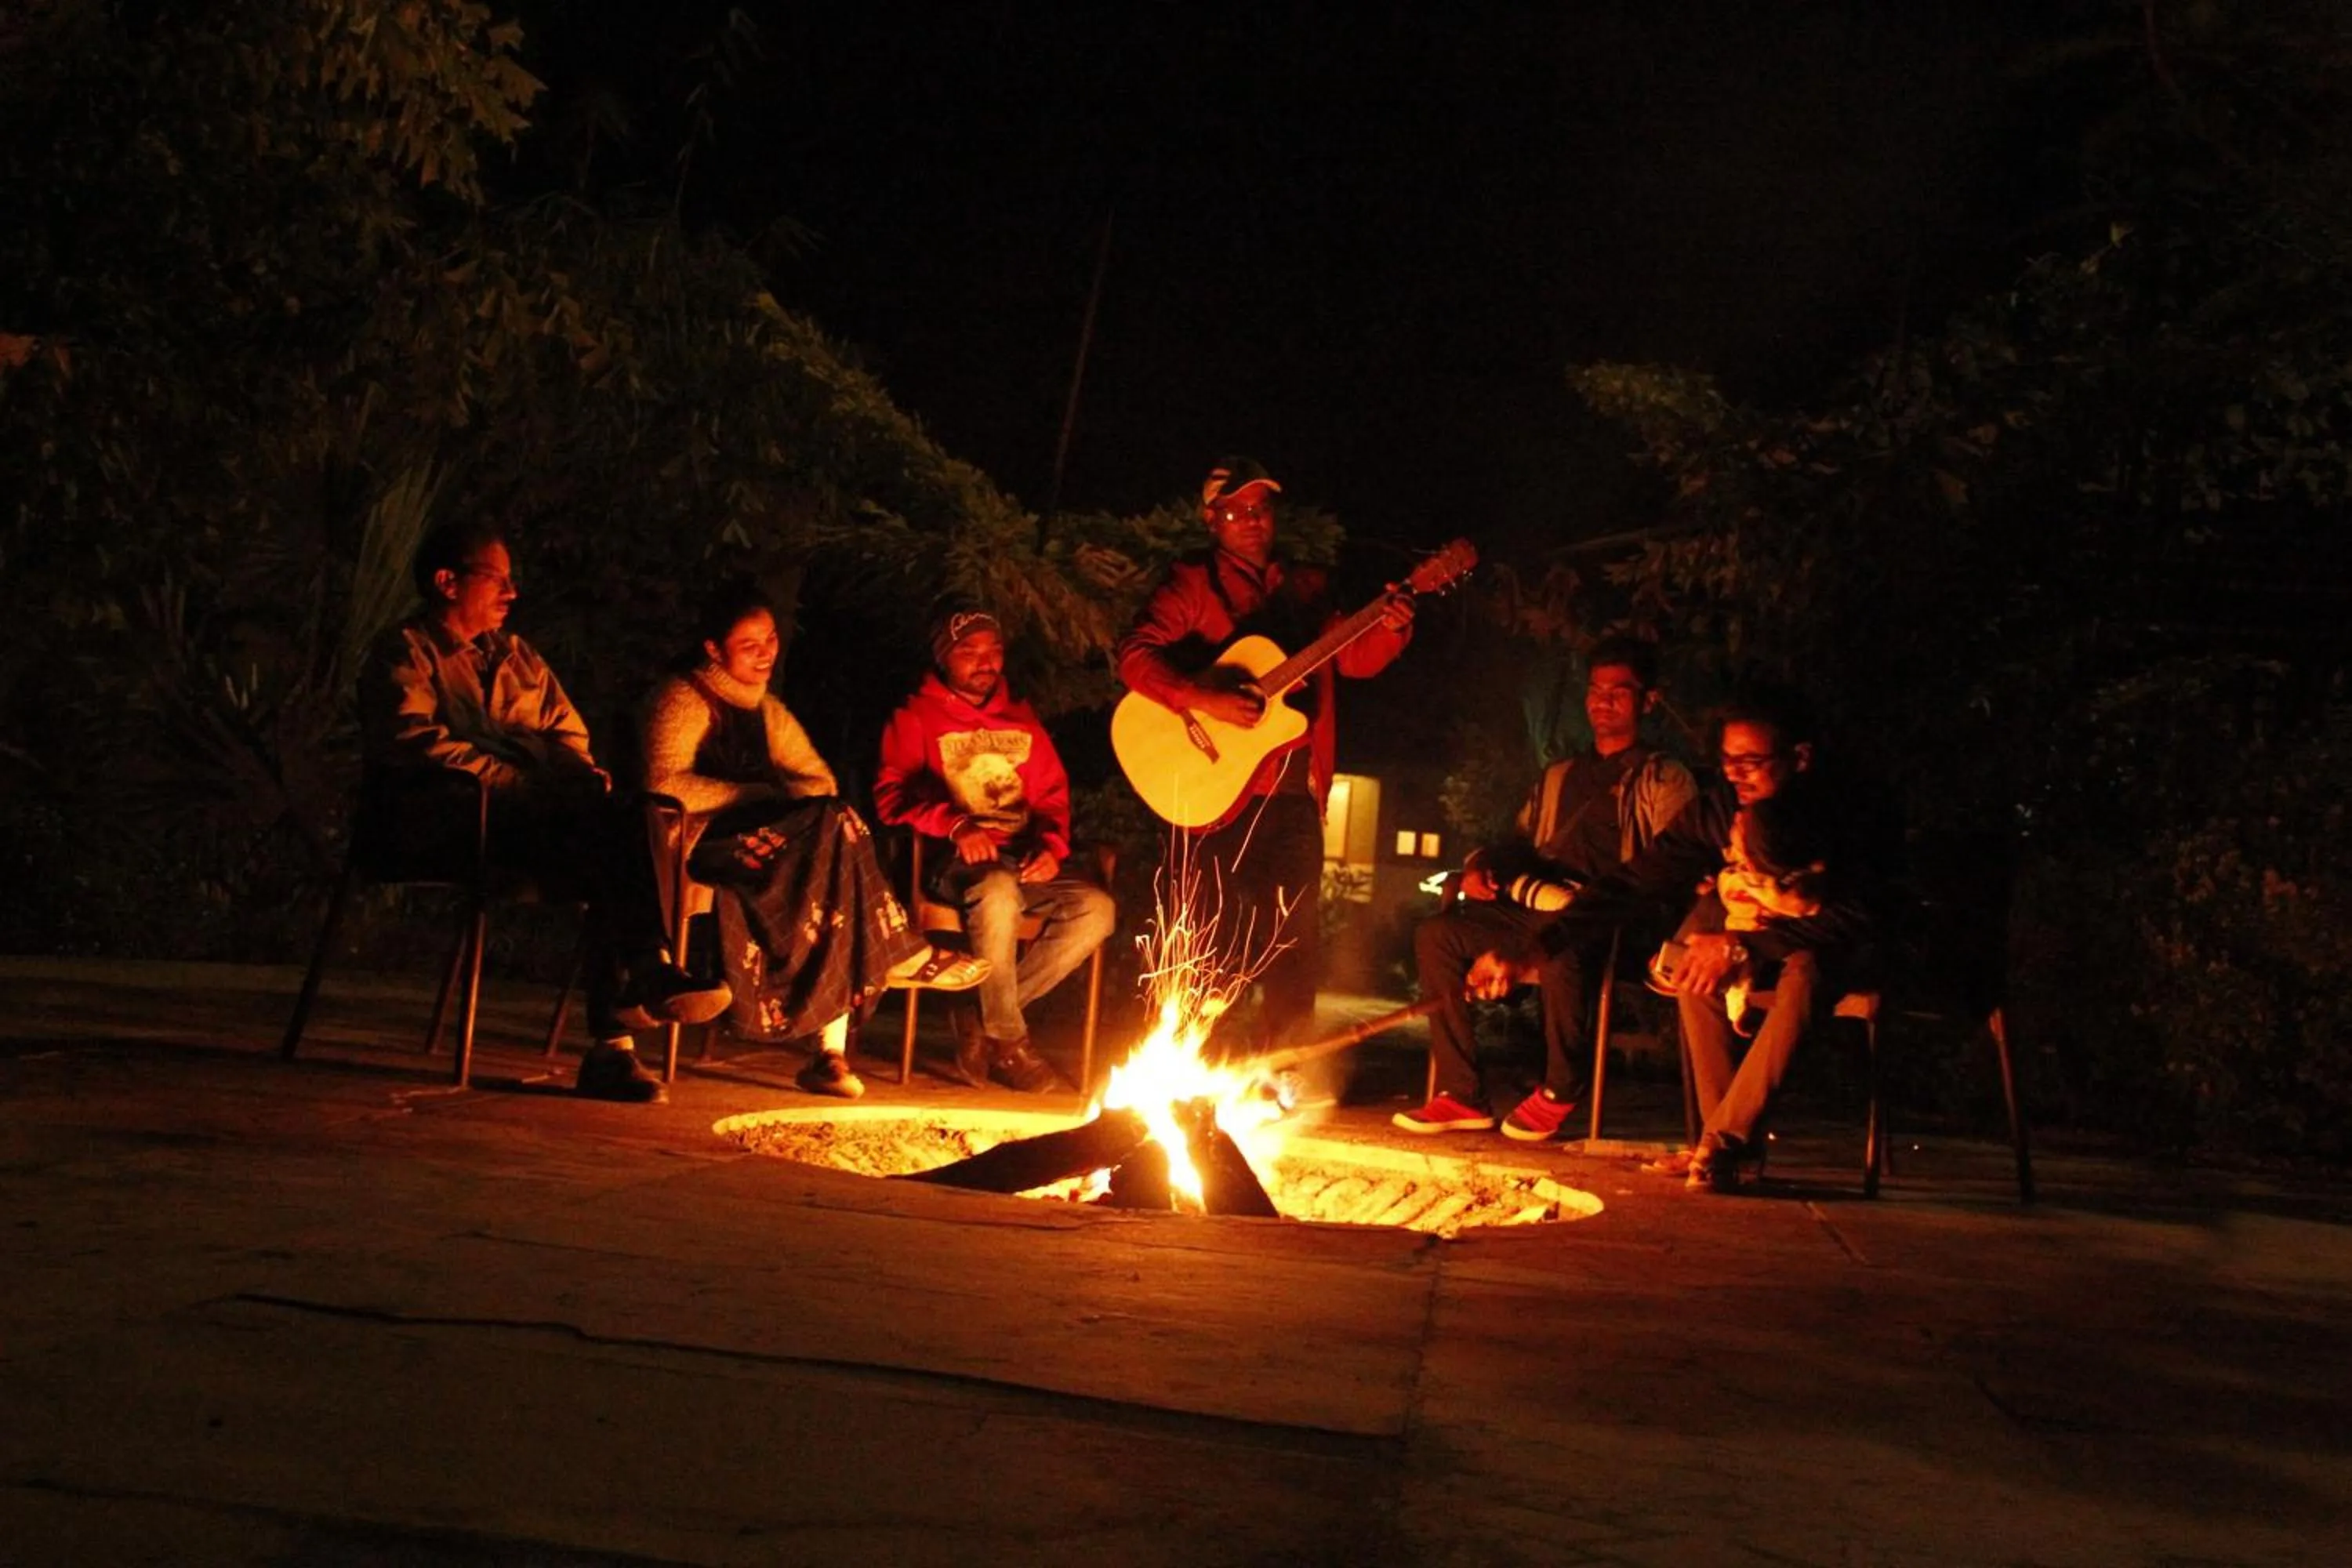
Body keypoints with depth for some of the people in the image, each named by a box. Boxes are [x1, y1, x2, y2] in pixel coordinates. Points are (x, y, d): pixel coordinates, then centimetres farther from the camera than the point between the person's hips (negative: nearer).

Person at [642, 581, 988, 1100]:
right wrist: (760, 796, -16)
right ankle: (903, 955, -17)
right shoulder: (683, 699, 0)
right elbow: (665, 784, -16)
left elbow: (818, 778, 19)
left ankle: (831, 1051, -32)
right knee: (835, 825, -29)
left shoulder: (764, 707, 23)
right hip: (702, 844, -7)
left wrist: (789, 802, -5)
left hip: (760, 838, 7)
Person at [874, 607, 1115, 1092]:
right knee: (998, 889, -39)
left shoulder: (1022, 719, 22)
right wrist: (955, 824, -22)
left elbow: (1053, 793, 21)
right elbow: (893, 793, -4)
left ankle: (981, 1016, -15)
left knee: (1097, 909, -22)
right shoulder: (917, 717, 8)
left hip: (1023, 860, 5)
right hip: (951, 864, -5)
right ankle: (1007, 1039, -21)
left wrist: (1052, 844, -1)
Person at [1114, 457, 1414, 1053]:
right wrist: (1205, 700, -26)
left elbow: (1354, 659, 14)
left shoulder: (1305, 586, 16)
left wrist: (1389, 629, -6)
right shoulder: (1192, 583, -1)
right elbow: (1136, 655, -13)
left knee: (1296, 941, 8)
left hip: (1295, 793, 5)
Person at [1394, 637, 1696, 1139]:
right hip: (1539, 911, 6)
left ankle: (1559, 1091, -17)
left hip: (1612, 925, -6)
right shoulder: (1560, 776, 29)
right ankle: (1461, 1095, -19)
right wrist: (1483, 864, 8)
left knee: (1560, 948, -40)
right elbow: (1523, 841, 32)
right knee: (1437, 933, -18)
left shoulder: (1664, 780, 9)